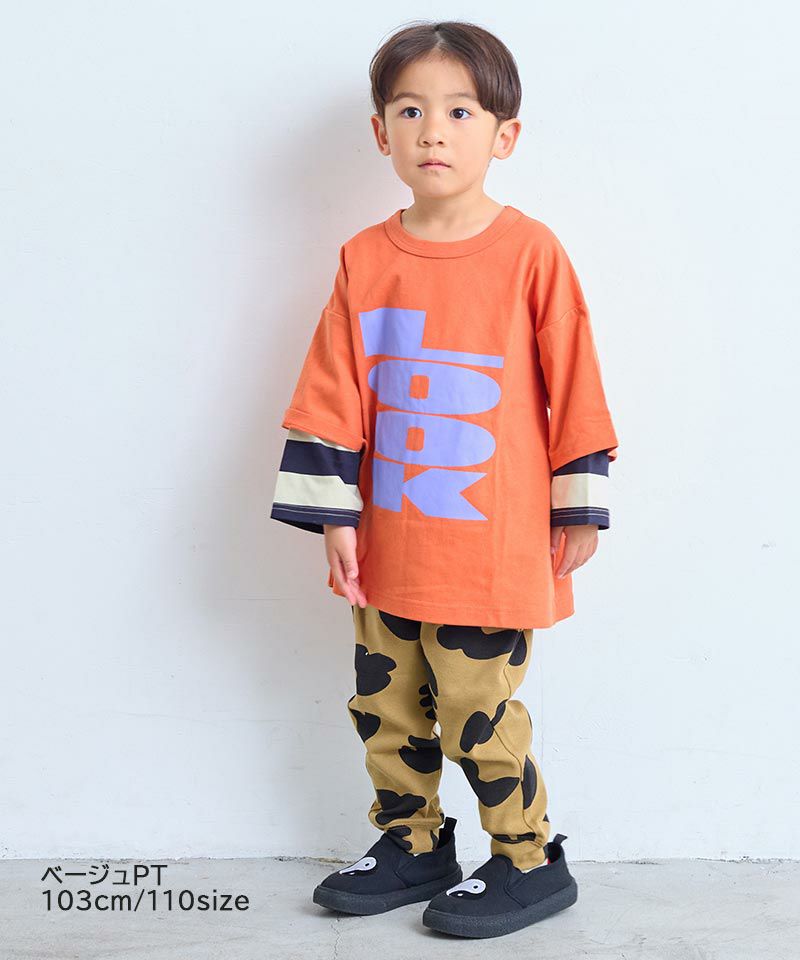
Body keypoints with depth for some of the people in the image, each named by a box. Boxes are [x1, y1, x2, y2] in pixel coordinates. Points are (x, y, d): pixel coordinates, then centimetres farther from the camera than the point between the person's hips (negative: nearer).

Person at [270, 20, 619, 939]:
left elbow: (572, 386, -3)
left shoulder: (530, 252, -8)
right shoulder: (365, 258, 1)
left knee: (476, 713, 3)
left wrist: (578, 509, 0)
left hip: (494, 547, -5)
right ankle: (411, 843, 37)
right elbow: (334, 396, 3)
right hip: (389, 546, 5)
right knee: (386, 705, 16)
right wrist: (335, 516, 0)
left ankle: (529, 862, 25)